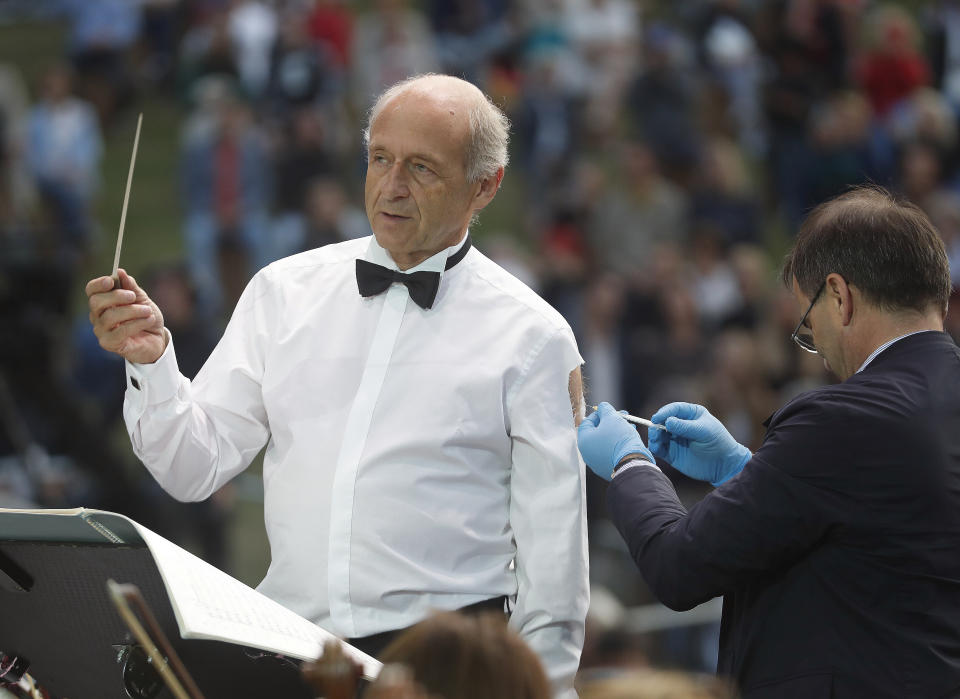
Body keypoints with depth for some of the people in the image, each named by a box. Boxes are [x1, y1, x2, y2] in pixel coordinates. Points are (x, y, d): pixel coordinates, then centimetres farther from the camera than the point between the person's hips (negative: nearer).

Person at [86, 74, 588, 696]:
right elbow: (195, 469, 10)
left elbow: (551, 543, 4)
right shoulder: (283, 290, 12)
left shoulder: (531, 336, 4)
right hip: (285, 642, 4)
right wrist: (151, 362, -6)